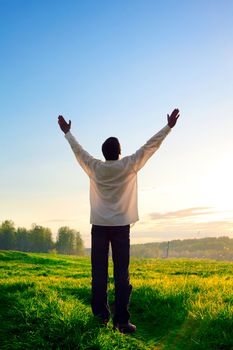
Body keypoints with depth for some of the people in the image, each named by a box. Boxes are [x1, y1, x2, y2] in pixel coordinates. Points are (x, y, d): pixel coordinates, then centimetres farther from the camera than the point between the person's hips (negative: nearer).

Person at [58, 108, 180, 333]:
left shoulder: (95, 168, 2)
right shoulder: (129, 166, -3)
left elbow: (78, 150, 15)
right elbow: (150, 146, 1)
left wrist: (67, 132, 30)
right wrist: (169, 127, 9)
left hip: (99, 226, 2)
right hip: (121, 226, -2)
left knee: (99, 273, 6)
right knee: (121, 274, -2)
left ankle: (101, 314, 9)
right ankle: (121, 320, -3)